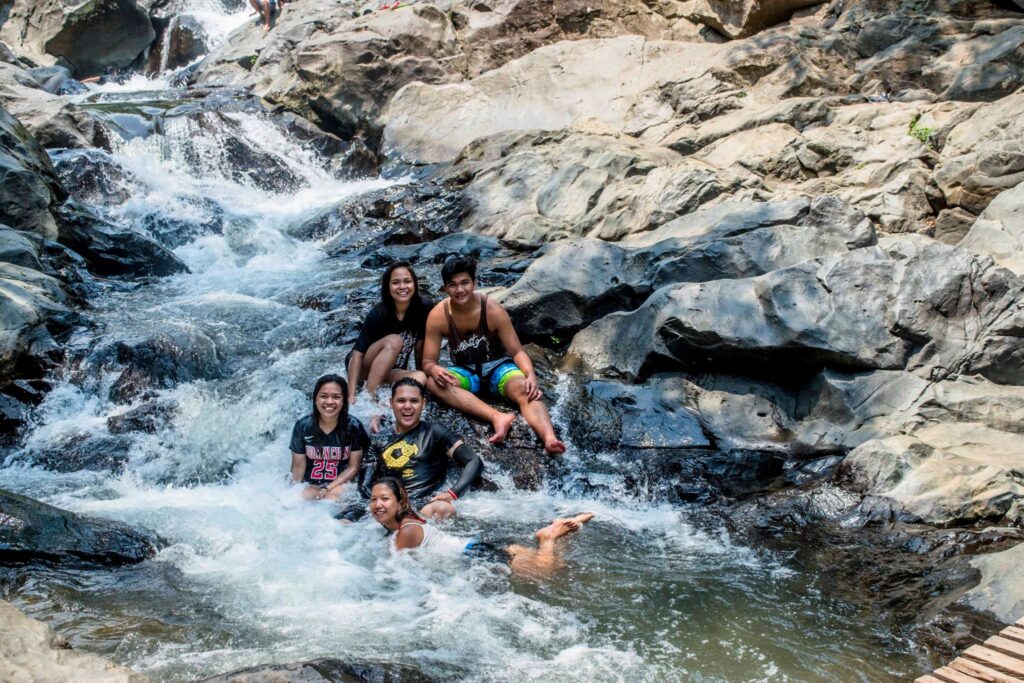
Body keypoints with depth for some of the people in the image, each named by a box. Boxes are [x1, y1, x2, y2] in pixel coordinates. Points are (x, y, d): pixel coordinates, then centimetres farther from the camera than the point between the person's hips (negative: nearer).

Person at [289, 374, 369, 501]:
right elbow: (298, 466, 2)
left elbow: (354, 467, -5)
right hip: (310, 486, 1)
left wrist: (328, 489, -14)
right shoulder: (303, 426, -3)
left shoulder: (353, 427, -7)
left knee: (334, 495, -31)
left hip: (341, 484, -1)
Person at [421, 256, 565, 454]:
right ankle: (497, 417, -48)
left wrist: (531, 376, -33)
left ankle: (549, 439, -62)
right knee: (433, 381, -32)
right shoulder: (438, 316, -13)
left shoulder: (493, 310, -16)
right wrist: (434, 369, -36)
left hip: (497, 367, -1)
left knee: (525, 390, -35)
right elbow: (427, 360, -9)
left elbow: (517, 351, -12)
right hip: (465, 372, 2)